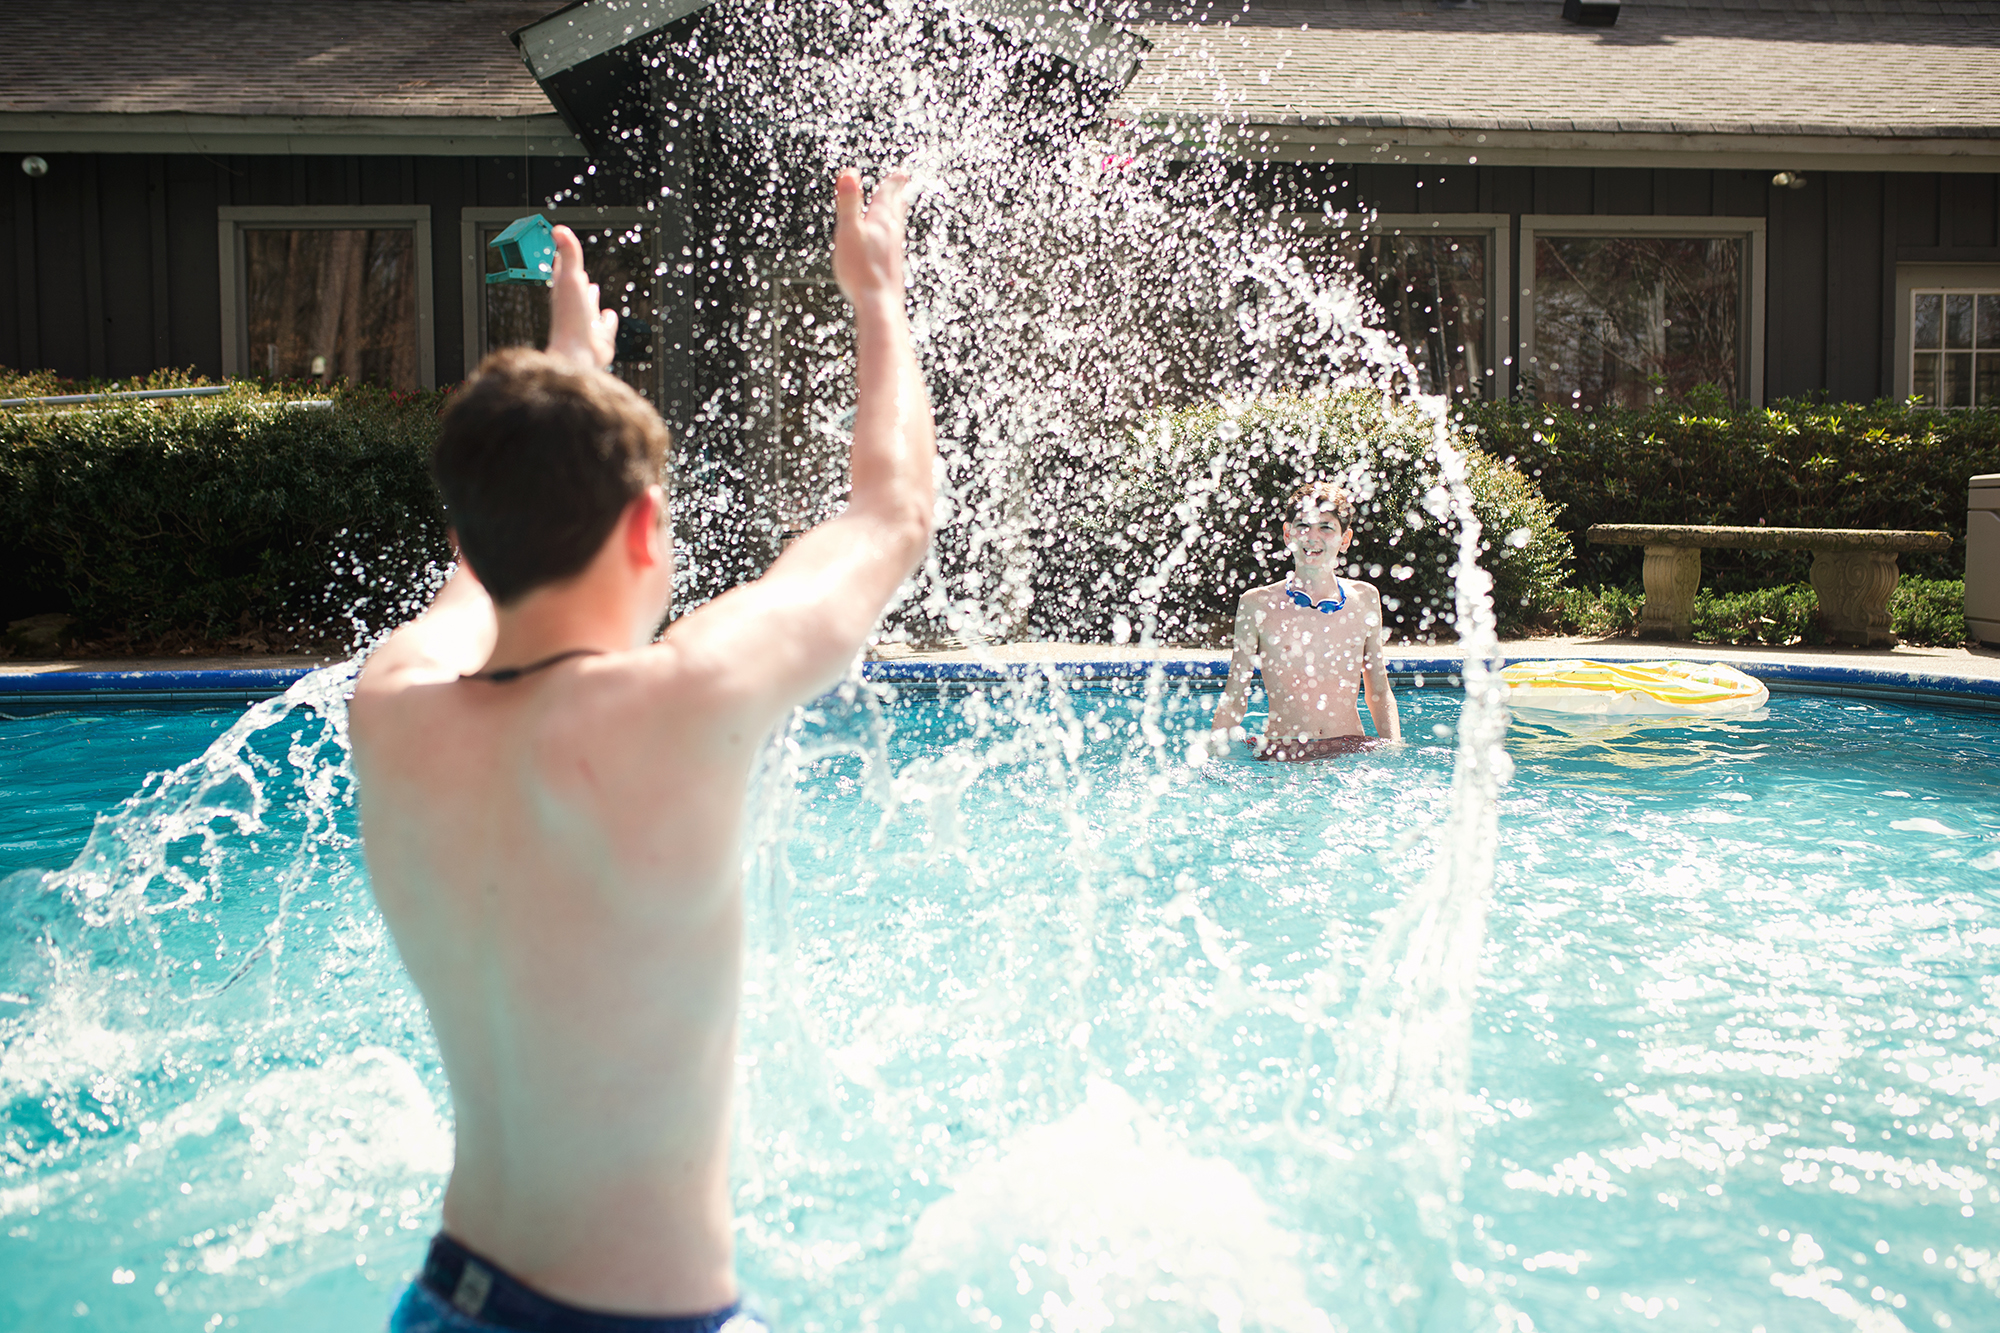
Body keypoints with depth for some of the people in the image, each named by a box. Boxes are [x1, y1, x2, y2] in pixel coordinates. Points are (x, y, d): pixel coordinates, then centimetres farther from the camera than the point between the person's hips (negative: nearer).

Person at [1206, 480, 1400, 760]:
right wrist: (1210, 753, -8)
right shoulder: (1257, 605, 3)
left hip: (1351, 750, 1)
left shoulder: (1365, 599, 11)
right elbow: (1234, 699, 7)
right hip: (1281, 754, -1)